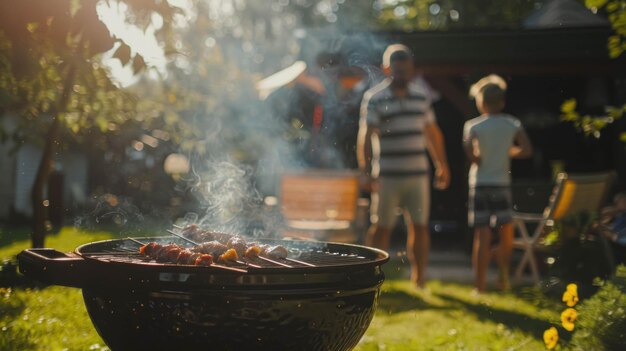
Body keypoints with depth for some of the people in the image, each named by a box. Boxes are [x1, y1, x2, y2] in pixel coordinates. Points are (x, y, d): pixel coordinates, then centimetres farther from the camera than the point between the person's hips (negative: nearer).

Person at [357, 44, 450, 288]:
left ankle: (418, 281, 17)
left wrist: (441, 164, 20)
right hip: (387, 176, -5)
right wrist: (366, 172, -25)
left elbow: (432, 132, 19)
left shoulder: (421, 94, 10)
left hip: (418, 174, 5)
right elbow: (366, 137, -14)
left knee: (419, 227, 7)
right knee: (381, 228, -1)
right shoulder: (375, 98, -7)